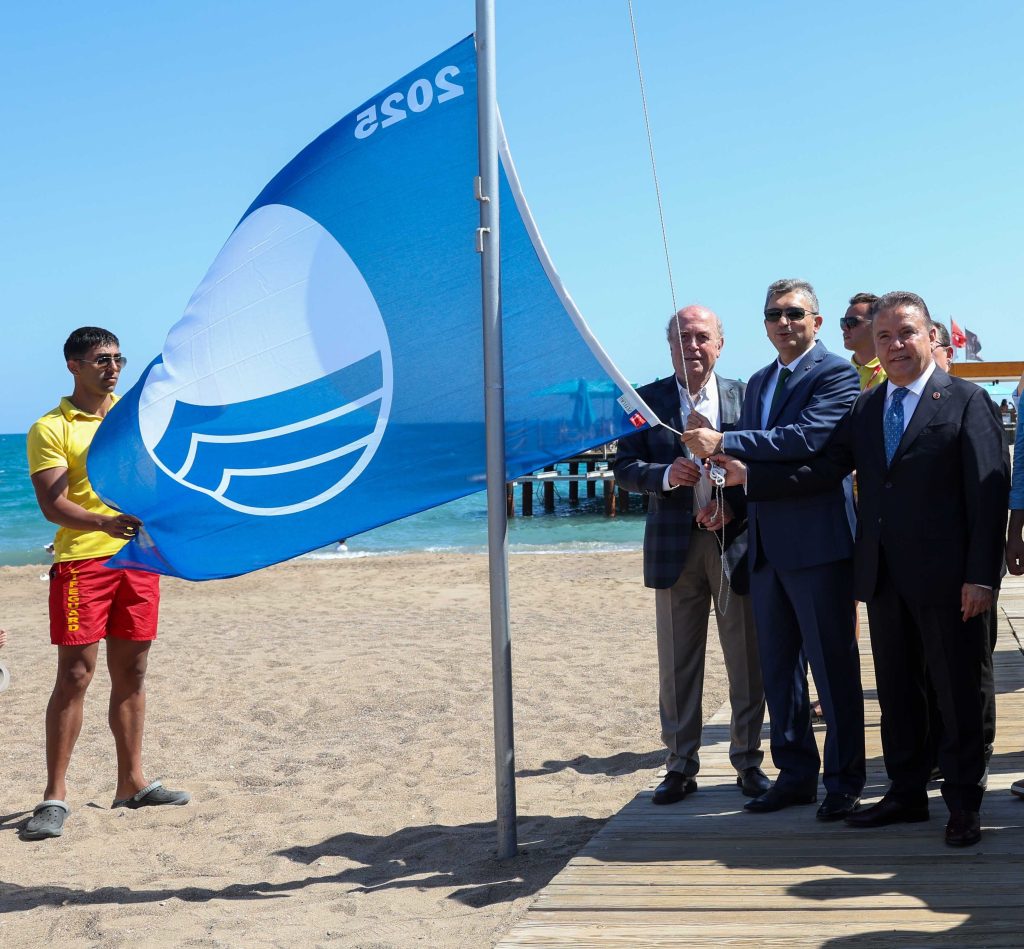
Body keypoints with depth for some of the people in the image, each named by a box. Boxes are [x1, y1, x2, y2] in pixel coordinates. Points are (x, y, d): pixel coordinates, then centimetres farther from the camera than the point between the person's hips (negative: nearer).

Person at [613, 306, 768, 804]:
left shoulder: (744, 395, 3)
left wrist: (731, 497, -16)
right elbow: (624, 466, 0)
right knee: (677, 664, 7)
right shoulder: (647, 399, 4)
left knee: (747, 660, 5)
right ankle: (680, 766, 17)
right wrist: (666, 475, -19)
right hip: (674, 545, 1)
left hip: (736, 541, 0)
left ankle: (748, 760, 19)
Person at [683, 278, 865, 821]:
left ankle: (844, 781, 9)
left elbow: (807, 438, -22)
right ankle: (795, 774, 24)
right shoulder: (758, 383, 18)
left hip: (817, 542, -8)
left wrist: (723, 443, -20)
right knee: (779, 667, 13)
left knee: (833, 665, 0)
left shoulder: (836, 374, -7)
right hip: (766, 546, 8)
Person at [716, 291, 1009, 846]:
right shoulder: (864, 410, 13)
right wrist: (747, 477, -7)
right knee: (897, 691, 13)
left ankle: (964, 805, 14)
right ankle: (907, 794, 25)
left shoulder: (965, 401, -3)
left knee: (957, 693, 3)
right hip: (885, 577, 5)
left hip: (946, 578, -5)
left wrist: (981, 576, -15)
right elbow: (822, 471, 5)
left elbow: (989, 491, -9)